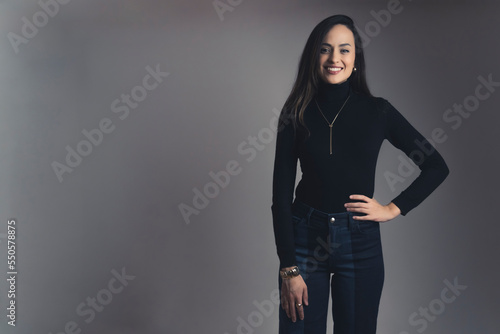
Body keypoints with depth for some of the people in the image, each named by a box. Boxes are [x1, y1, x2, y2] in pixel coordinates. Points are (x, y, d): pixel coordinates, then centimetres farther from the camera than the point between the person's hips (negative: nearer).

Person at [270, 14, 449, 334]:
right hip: (305, 236, 0)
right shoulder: (296, 114, -2)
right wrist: (289, 269, -8)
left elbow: (437, 167, 5)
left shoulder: (378, 111, -1)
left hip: (360, 240, 0)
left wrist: (394, 208, -3)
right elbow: (281, 195, -3)